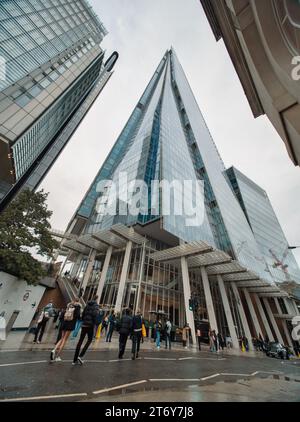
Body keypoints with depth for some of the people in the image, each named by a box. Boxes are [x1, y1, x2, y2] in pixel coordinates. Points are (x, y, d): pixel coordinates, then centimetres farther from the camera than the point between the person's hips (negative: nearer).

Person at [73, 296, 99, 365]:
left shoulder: (88, 305, 11)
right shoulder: (96, 305, -9)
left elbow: (83, 314, 13)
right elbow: (95, 314, -21)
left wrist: (83, 321, 18)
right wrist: (95, 323, -10)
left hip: (84, 324, 6)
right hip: (90, 325, -6)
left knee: (80, 340, 12)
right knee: (89, 340, 10)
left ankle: (75, 360, 16)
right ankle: (80, 356, 0)